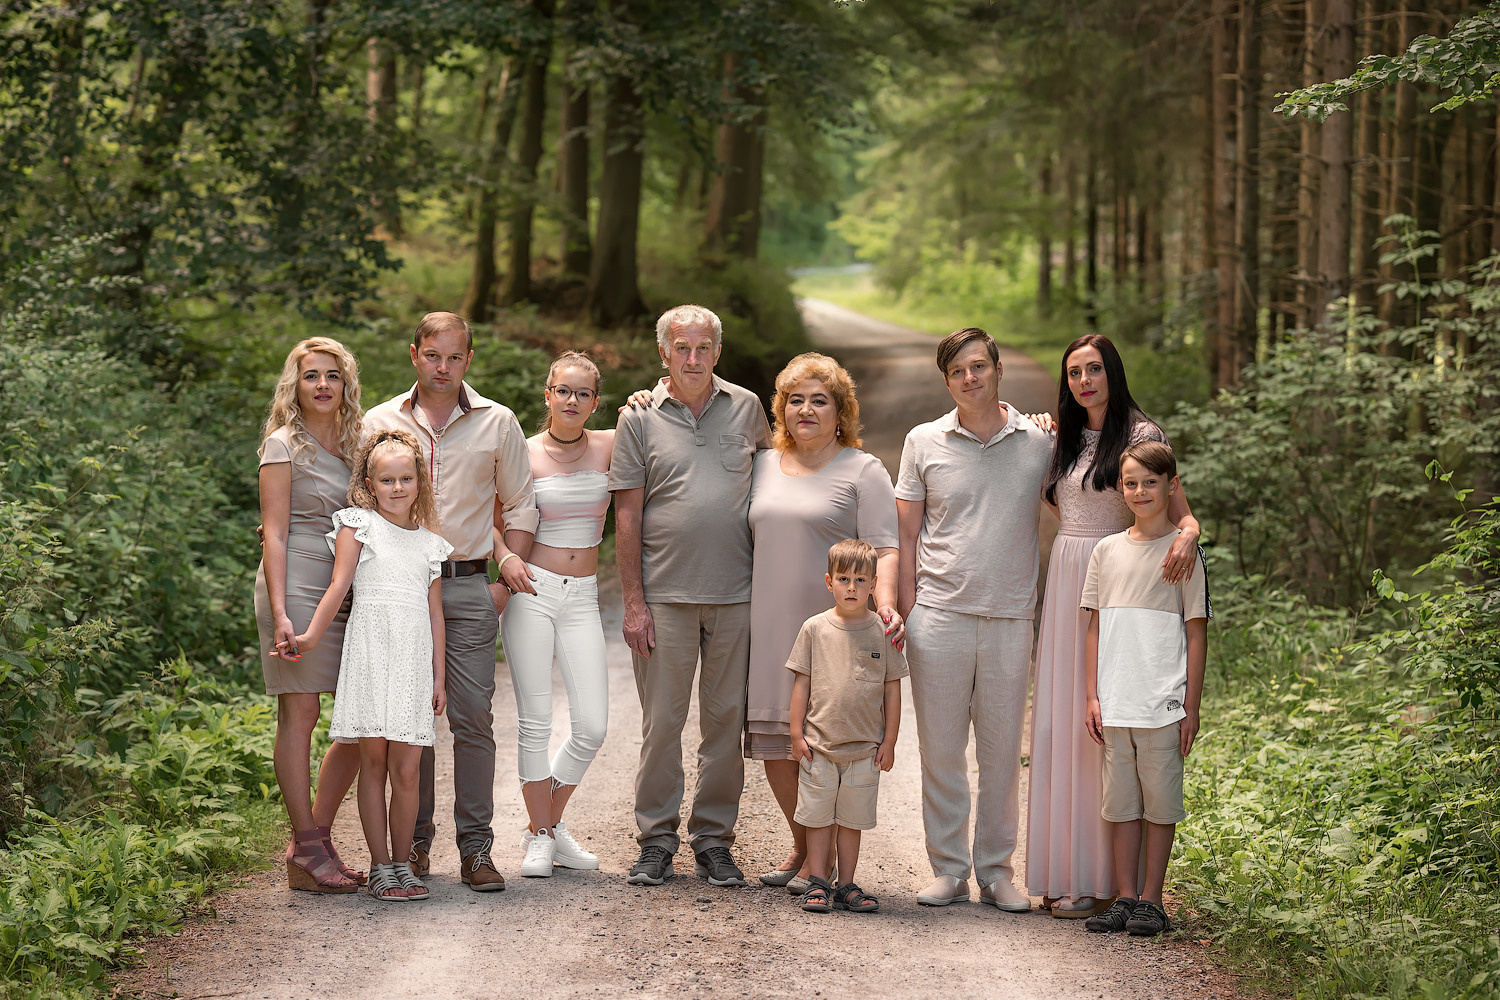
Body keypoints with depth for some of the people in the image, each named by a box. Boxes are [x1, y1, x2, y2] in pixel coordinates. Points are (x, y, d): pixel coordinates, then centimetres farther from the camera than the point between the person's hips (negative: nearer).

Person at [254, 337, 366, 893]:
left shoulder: (354, 444, 17)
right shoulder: (284, 445, -1)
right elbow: (275, 534, -7)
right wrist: (280, 612, -15)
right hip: (298, 587, -7)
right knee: (300, 714, -4)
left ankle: (317, 833, 15)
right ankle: (307, 851, 0)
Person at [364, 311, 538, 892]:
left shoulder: (497, 423, 8)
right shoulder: (379, 423, 8)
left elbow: (519, 502, 15)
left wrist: (511, 555, 3)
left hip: (467, 587, 0)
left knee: (474, 717, -6)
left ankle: (476, 848, -3)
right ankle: (415, 841, 12)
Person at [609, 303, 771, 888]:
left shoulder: (746, 408, 7)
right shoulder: (639, 419, 2)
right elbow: (627, 518, 1)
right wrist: (633, 602, -5)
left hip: (734, 596, 2)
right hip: (664, 595, -1)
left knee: (726, 719, 5)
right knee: (661, 720, 2)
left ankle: (714, 840, 14)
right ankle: (657, 840, 12)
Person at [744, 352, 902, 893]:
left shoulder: (862, 471, 0)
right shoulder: (762, 466, 15)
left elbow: (883, 549, -7)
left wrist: (885, 605, -25)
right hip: (770, 626, 5)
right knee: (773, 742, 6)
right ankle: (801, 846, 22)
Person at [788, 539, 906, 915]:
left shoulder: (882, 631, 0)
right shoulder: (815, 629, -1)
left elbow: (892, 688, 4)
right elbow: (802, 683, 3)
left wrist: (889, 741, 2)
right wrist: (796, 734, 0)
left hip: (866, 747, 0)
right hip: (819, 743, 0)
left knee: (852, 818, 7)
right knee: (818, 815, 4)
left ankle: (846, 885, 16)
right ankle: (818, 884, 13)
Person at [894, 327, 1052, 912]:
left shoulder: (1040, 442, 5)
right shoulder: (924, 442, 5)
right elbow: (906, 535, 7)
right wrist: (906, 609, 0)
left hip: (1010, 618, 0)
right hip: (938, 616, 0)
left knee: (1002, 750, 5)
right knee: (941, 747, 2)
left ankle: (996, 871, 14)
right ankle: (948, 868, 12)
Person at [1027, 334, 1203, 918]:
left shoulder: (1141, 436, -5)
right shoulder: (1065, 440, 15)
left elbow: (1180, 513, -8)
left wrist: (1187, 536, -32)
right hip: (1065, 582, 7)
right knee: (1058, 719, 5)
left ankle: (1102, 877, -3)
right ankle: (1064, 869, 10)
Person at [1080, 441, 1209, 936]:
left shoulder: (1183, 550, -1)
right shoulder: (1106, 551, 9)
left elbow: (1196, 633, -1)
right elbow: (1096, 628, 12)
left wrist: (1191, 708, -4)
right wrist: (1091, 696, 5)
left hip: (1163, 703, -3)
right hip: (1115, 705, 3)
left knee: (1159, 801, 1)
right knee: (1120, 801, 7)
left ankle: (1151, 900, 8)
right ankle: (1125, 897, 14)